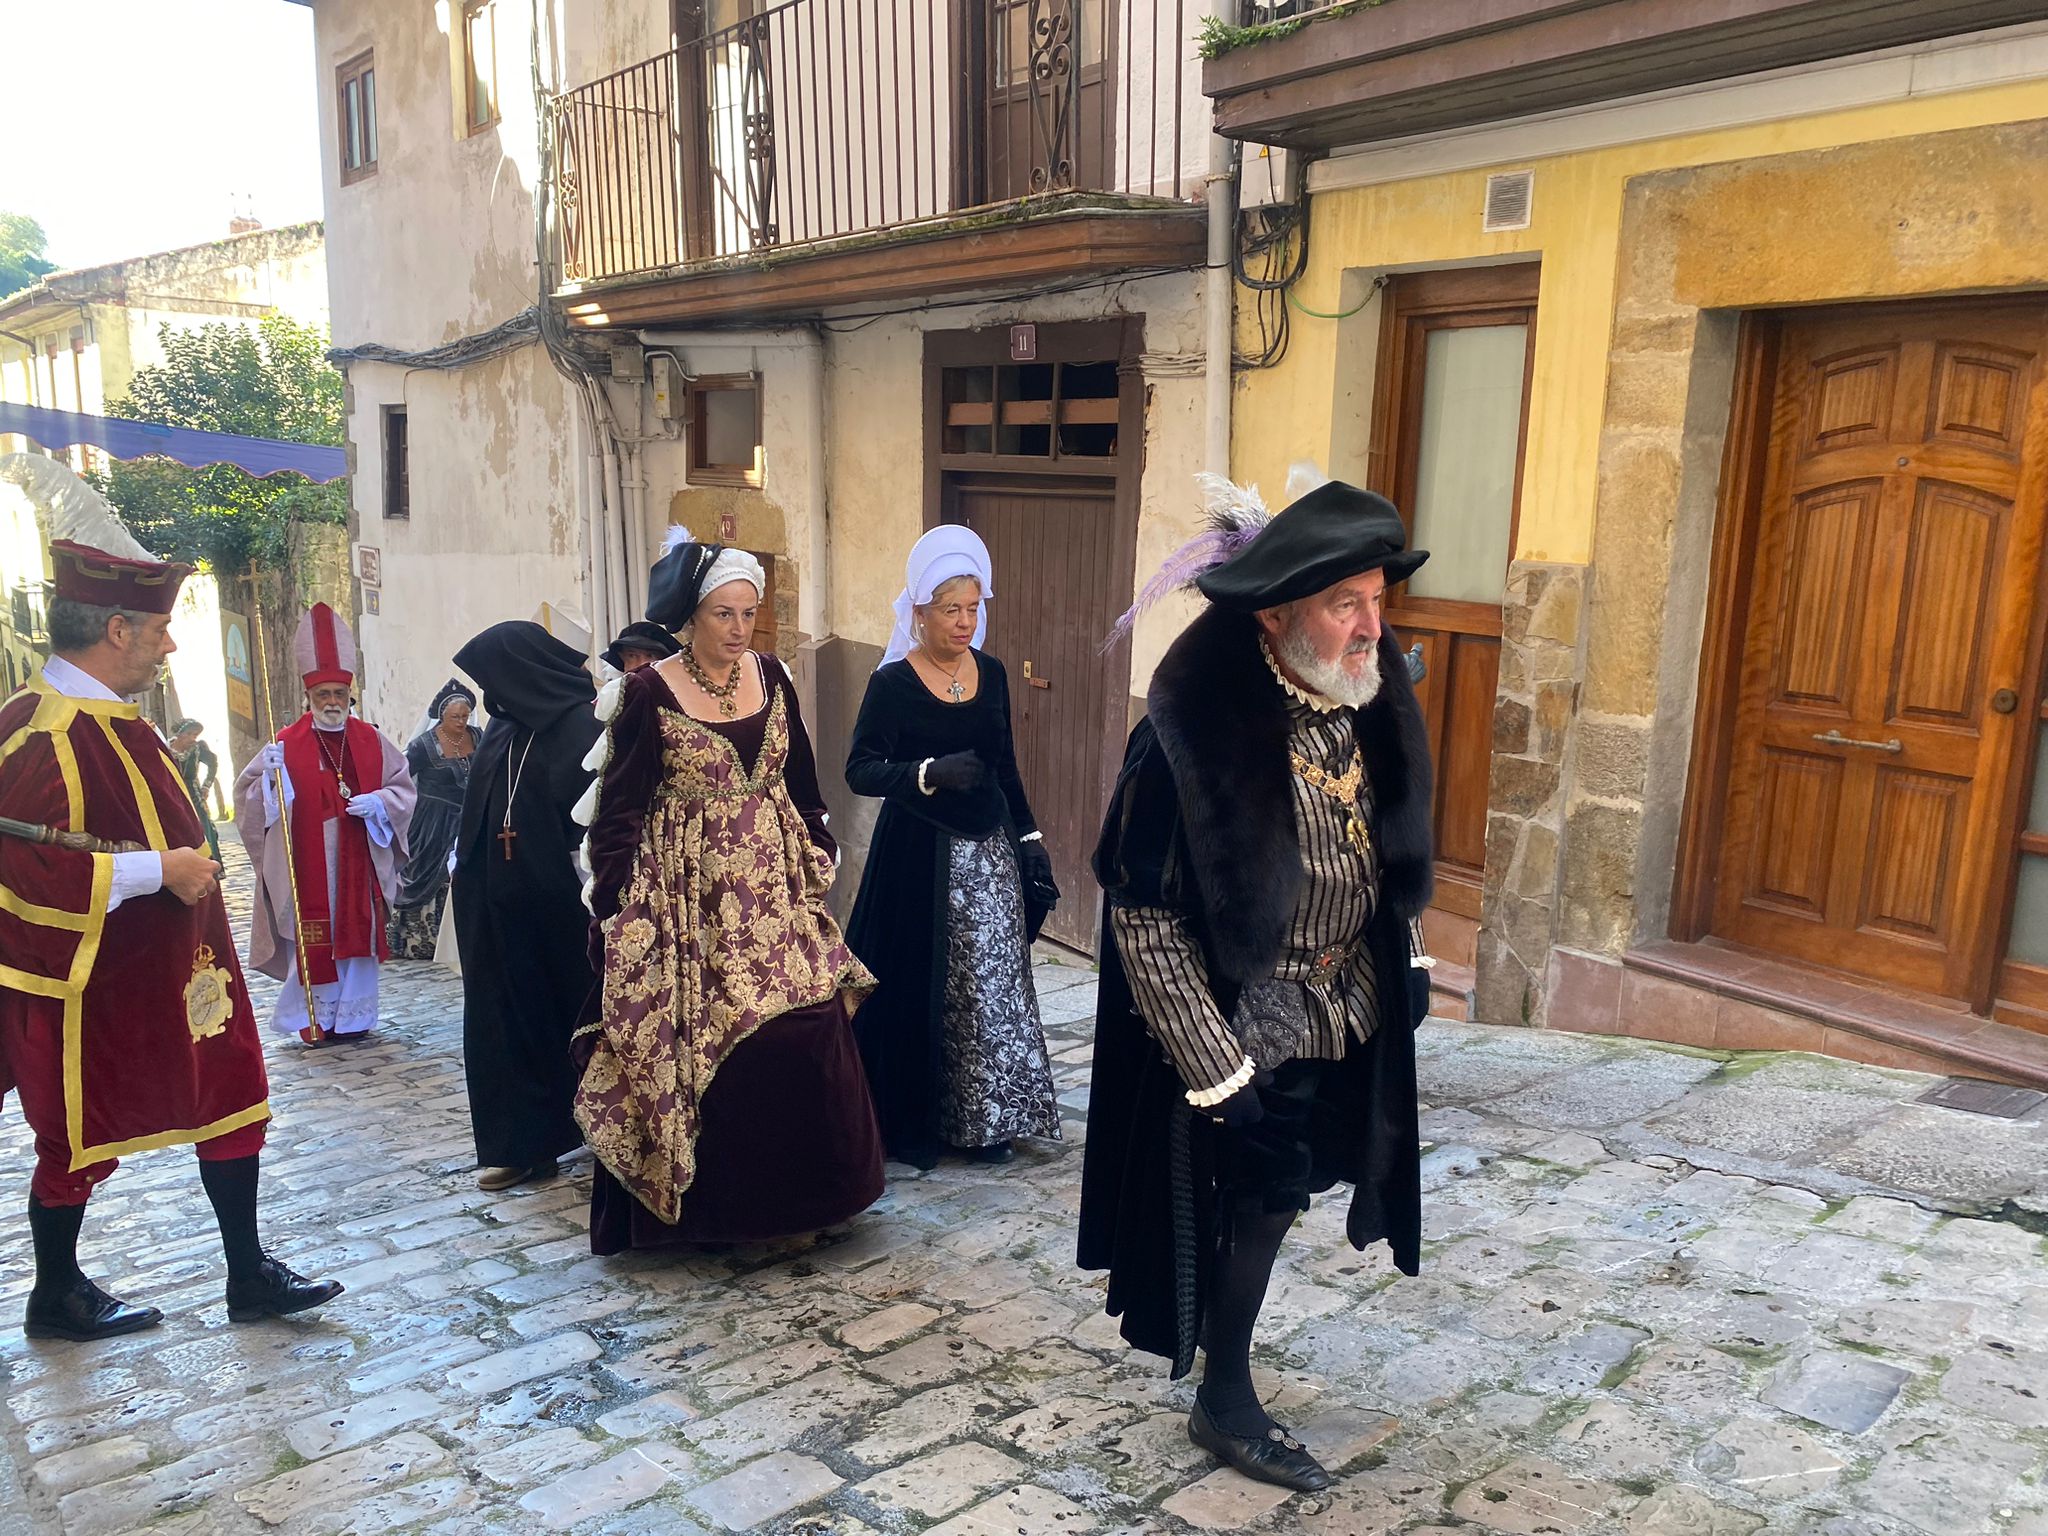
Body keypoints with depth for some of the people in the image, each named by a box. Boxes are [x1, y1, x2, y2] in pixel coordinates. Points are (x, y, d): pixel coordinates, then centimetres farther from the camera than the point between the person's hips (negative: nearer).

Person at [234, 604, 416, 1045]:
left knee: (358, 933, 7)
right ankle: (313, 1018, 11)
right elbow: (249, 793, -2)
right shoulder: (287, 744, -1)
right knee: (311, 939, -1)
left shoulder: (370, 740, 7)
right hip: (307, 864, -3)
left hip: (359, 859, 3)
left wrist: (378, 802, -9)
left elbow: (403, 786, 9)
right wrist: (271, 775, -21)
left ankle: (353, 1014, 17)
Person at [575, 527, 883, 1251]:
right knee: (700, 1046, -1)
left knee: (802, 1035, 1)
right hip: (688, 894, -4)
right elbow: (618, 808, -5)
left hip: (776, 886, 4)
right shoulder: (648, 692, -6)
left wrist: (817, 859, 11)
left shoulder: (771, 677, 6)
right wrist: (619, 903, -9)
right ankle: (709, 1200, 17)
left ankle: (794, 1190, 18)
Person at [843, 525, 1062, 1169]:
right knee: (920, 988, 1)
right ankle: (913, 1122, 17)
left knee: (989, 985, 7)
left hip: (989, 851, 5)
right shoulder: (894, 682, -9)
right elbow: (860, 770, -14)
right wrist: (931, 773, -28)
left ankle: (982, 1119, 21)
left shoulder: (991, 674, 7)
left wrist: (1029, 839, 8)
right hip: (919, 856, -5)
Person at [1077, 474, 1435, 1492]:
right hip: (1250, 1025, -6)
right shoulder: (1196, 730, -28)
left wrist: (1406, 962, 12)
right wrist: (1213, 1068, -21)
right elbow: (1144, 915, -23)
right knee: (1259, 1197, 7)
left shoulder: (1367, 703, -7)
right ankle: (1226, 1405, 31)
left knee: (1276, 1190, 19)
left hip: (1348, 1012, 6)